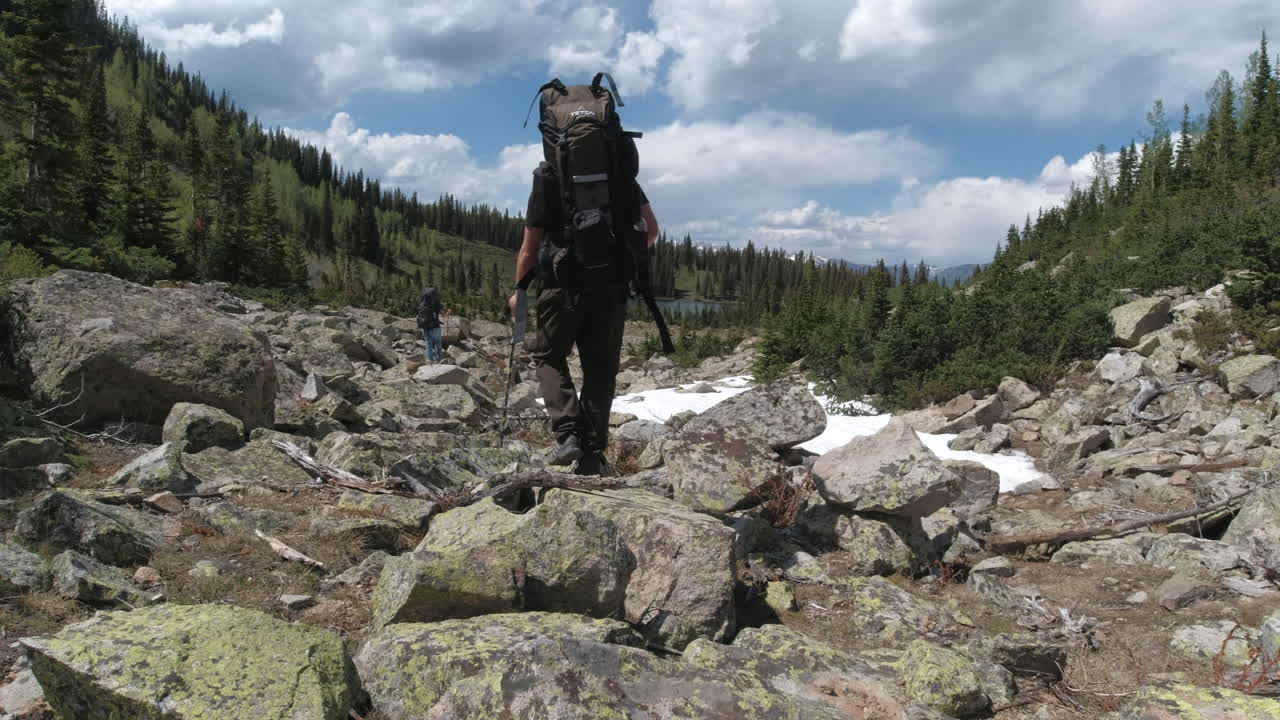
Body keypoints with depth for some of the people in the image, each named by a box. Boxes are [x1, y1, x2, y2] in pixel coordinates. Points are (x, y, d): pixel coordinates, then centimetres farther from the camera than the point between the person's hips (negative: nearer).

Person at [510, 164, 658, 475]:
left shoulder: (548, 174, -1)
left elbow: (531, 245, 0)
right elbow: (651, 229, 6)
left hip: (563, 284, -3)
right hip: (611, 287, 3)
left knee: (549, 356, 13)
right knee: (601, 367, 9)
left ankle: (567, 433, -7)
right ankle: (592, 454, 7)